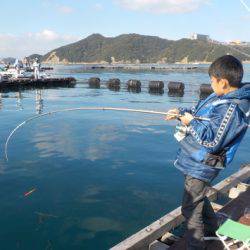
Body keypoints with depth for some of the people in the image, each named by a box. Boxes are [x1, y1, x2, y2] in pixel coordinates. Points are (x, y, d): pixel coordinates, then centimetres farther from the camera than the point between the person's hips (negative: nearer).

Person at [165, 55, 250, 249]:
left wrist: (191, 122, -17)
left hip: (201, 167, -10)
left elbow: (212, 140, -28)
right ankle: (211, 230, 51)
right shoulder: (222, 96, 4)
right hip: (196, 162, 10)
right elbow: (200, 112, 20)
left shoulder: (232, 109, -27)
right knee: (198, 198, 29)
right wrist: (181, 113, 7)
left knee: (191, 209, 1)